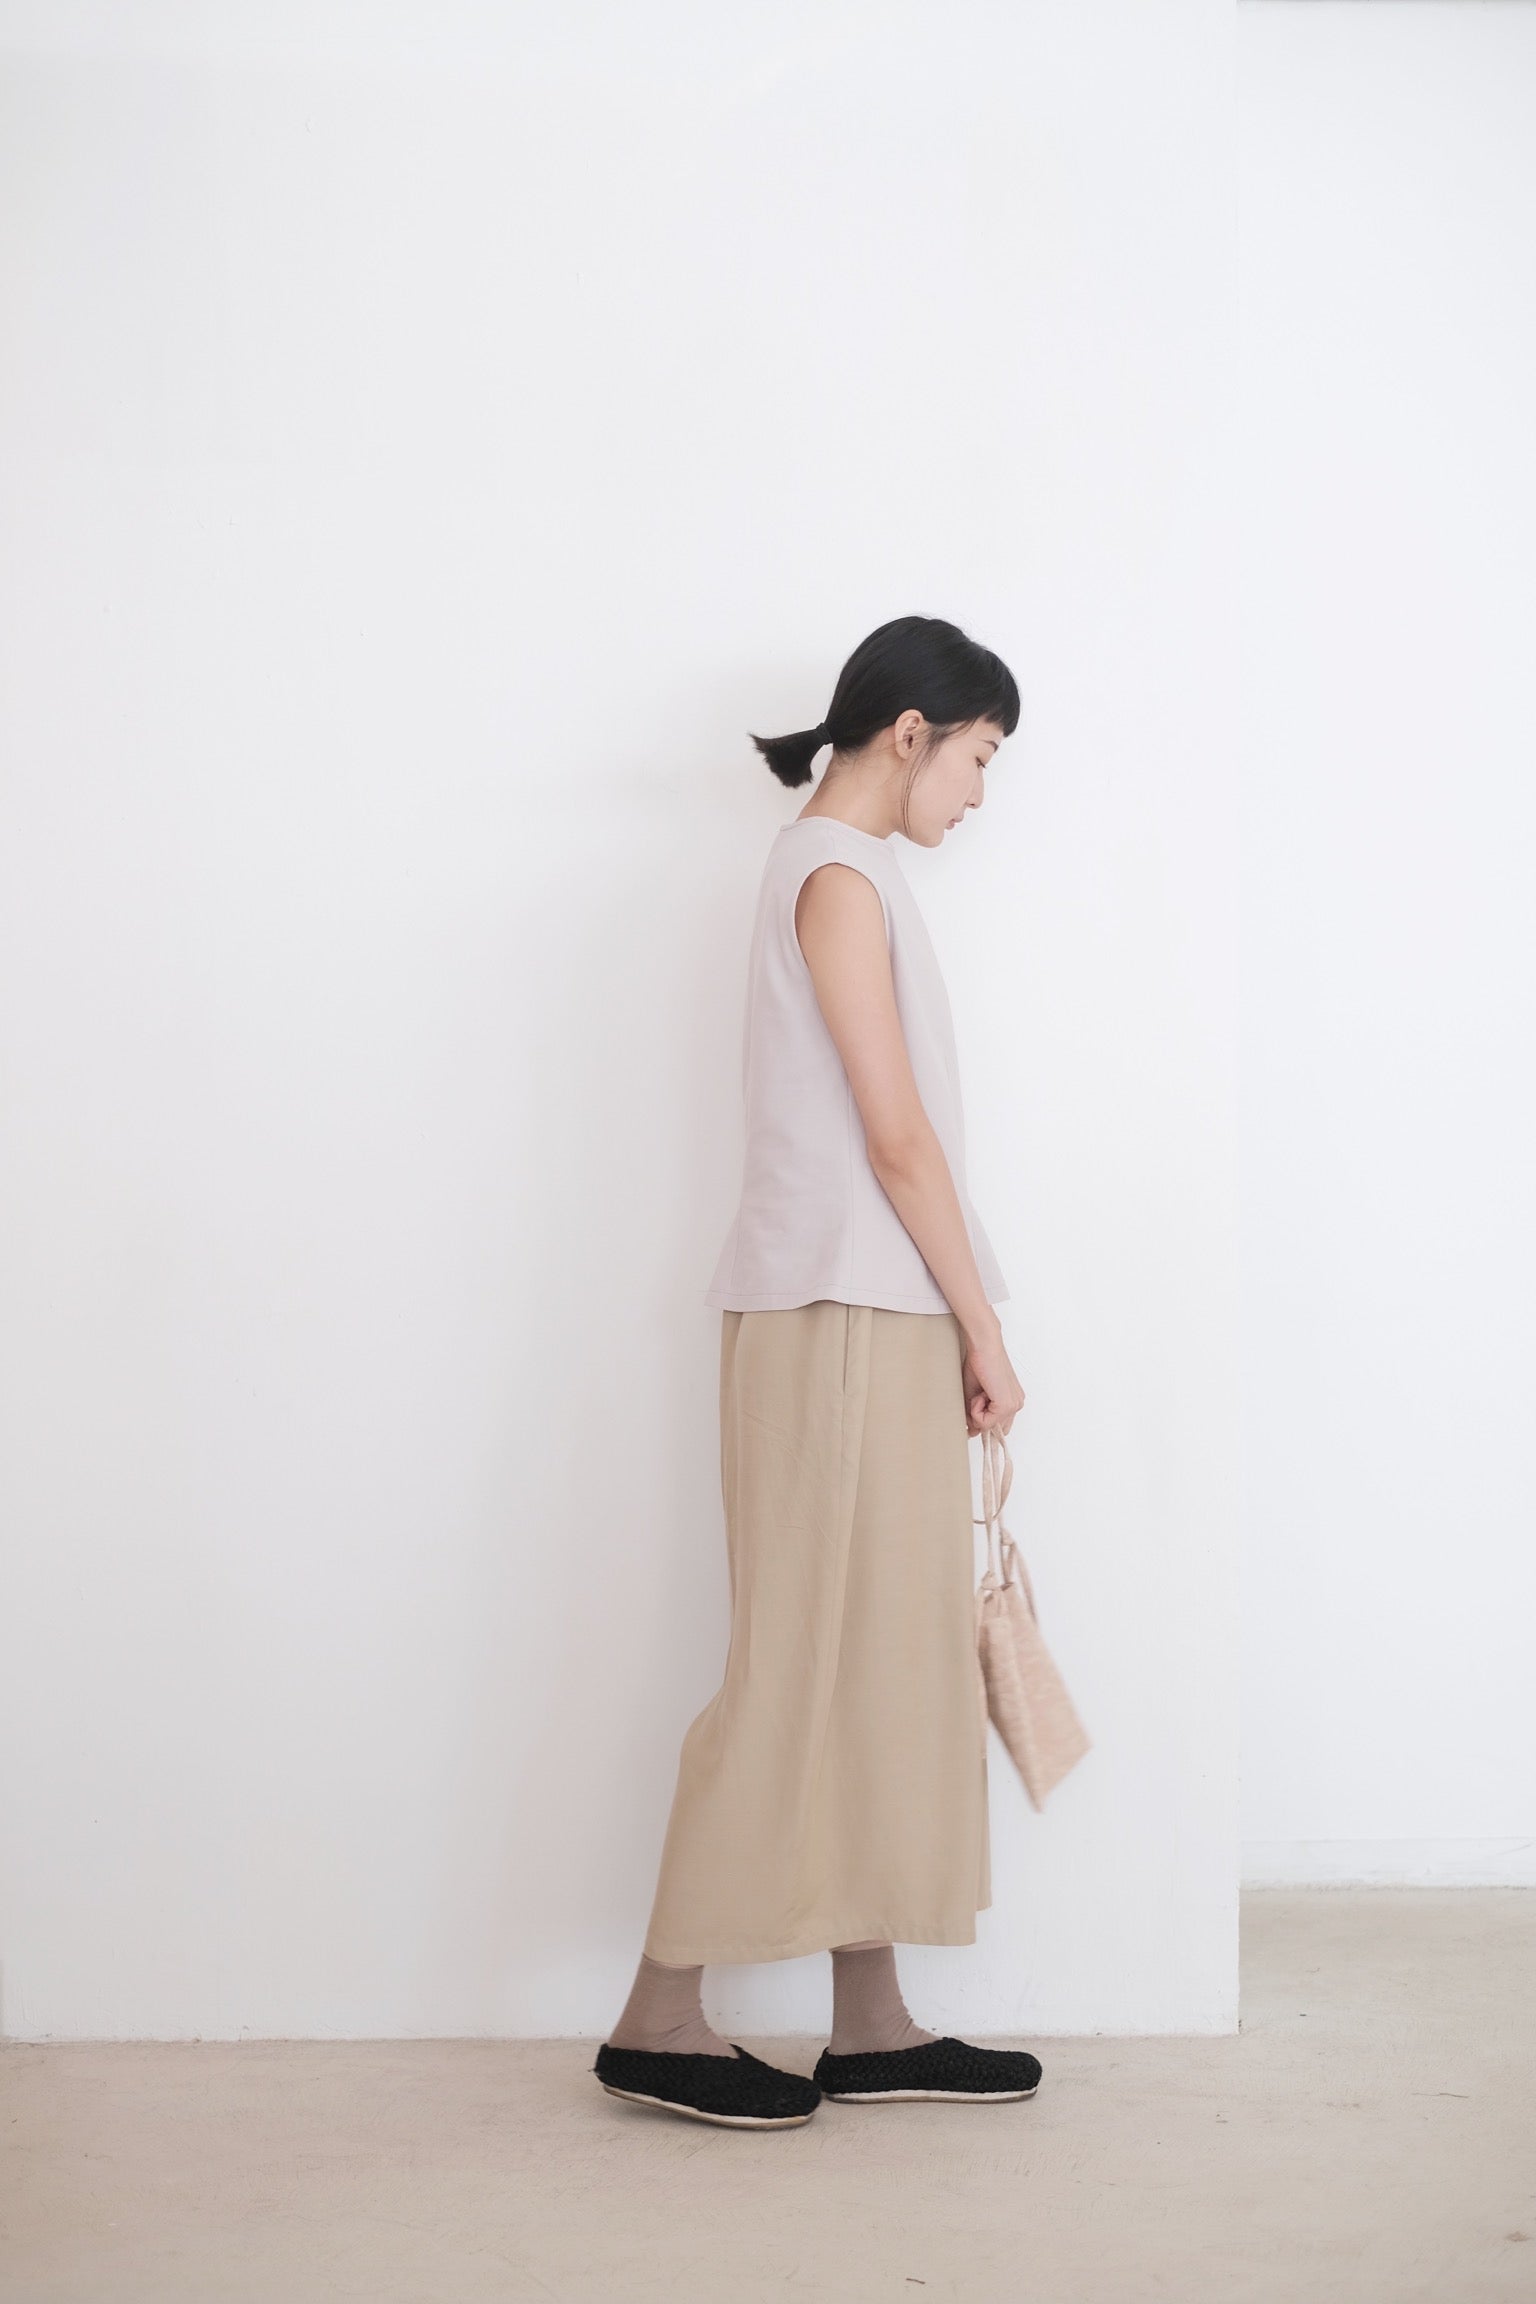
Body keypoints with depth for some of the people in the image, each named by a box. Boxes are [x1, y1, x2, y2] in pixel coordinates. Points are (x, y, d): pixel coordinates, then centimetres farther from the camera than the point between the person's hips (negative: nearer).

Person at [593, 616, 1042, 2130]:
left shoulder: (842, 870, 19)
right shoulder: (838, 874, -11)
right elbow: (897, 1136, -15)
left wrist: (958, 1331, 14)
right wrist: (984, 1330, -9)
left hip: (872, 1324, 10)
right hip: (841, 1319, -10)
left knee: (882, 1662, 9)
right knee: (799, 1664, -5)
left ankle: (871, 2026, 15)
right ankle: (659, 2017, 4)